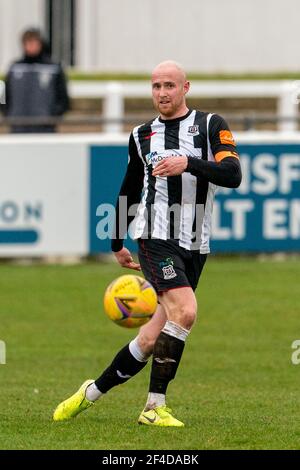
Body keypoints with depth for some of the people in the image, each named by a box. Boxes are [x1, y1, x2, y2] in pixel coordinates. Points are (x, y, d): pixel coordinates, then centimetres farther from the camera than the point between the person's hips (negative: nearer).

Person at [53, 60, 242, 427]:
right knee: (185, 311, -24)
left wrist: (189, 163, -25)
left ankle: (93, 392, 15)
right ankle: (154, 407, -17)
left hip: (195, 246, 1)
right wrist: (117, 243, 27)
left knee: (154, 339, -2)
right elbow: (129, 191, 22)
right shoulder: (142, 136, 10)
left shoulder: (210, 126, 4)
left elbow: (233, 175, -10)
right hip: (156, 238, -1)